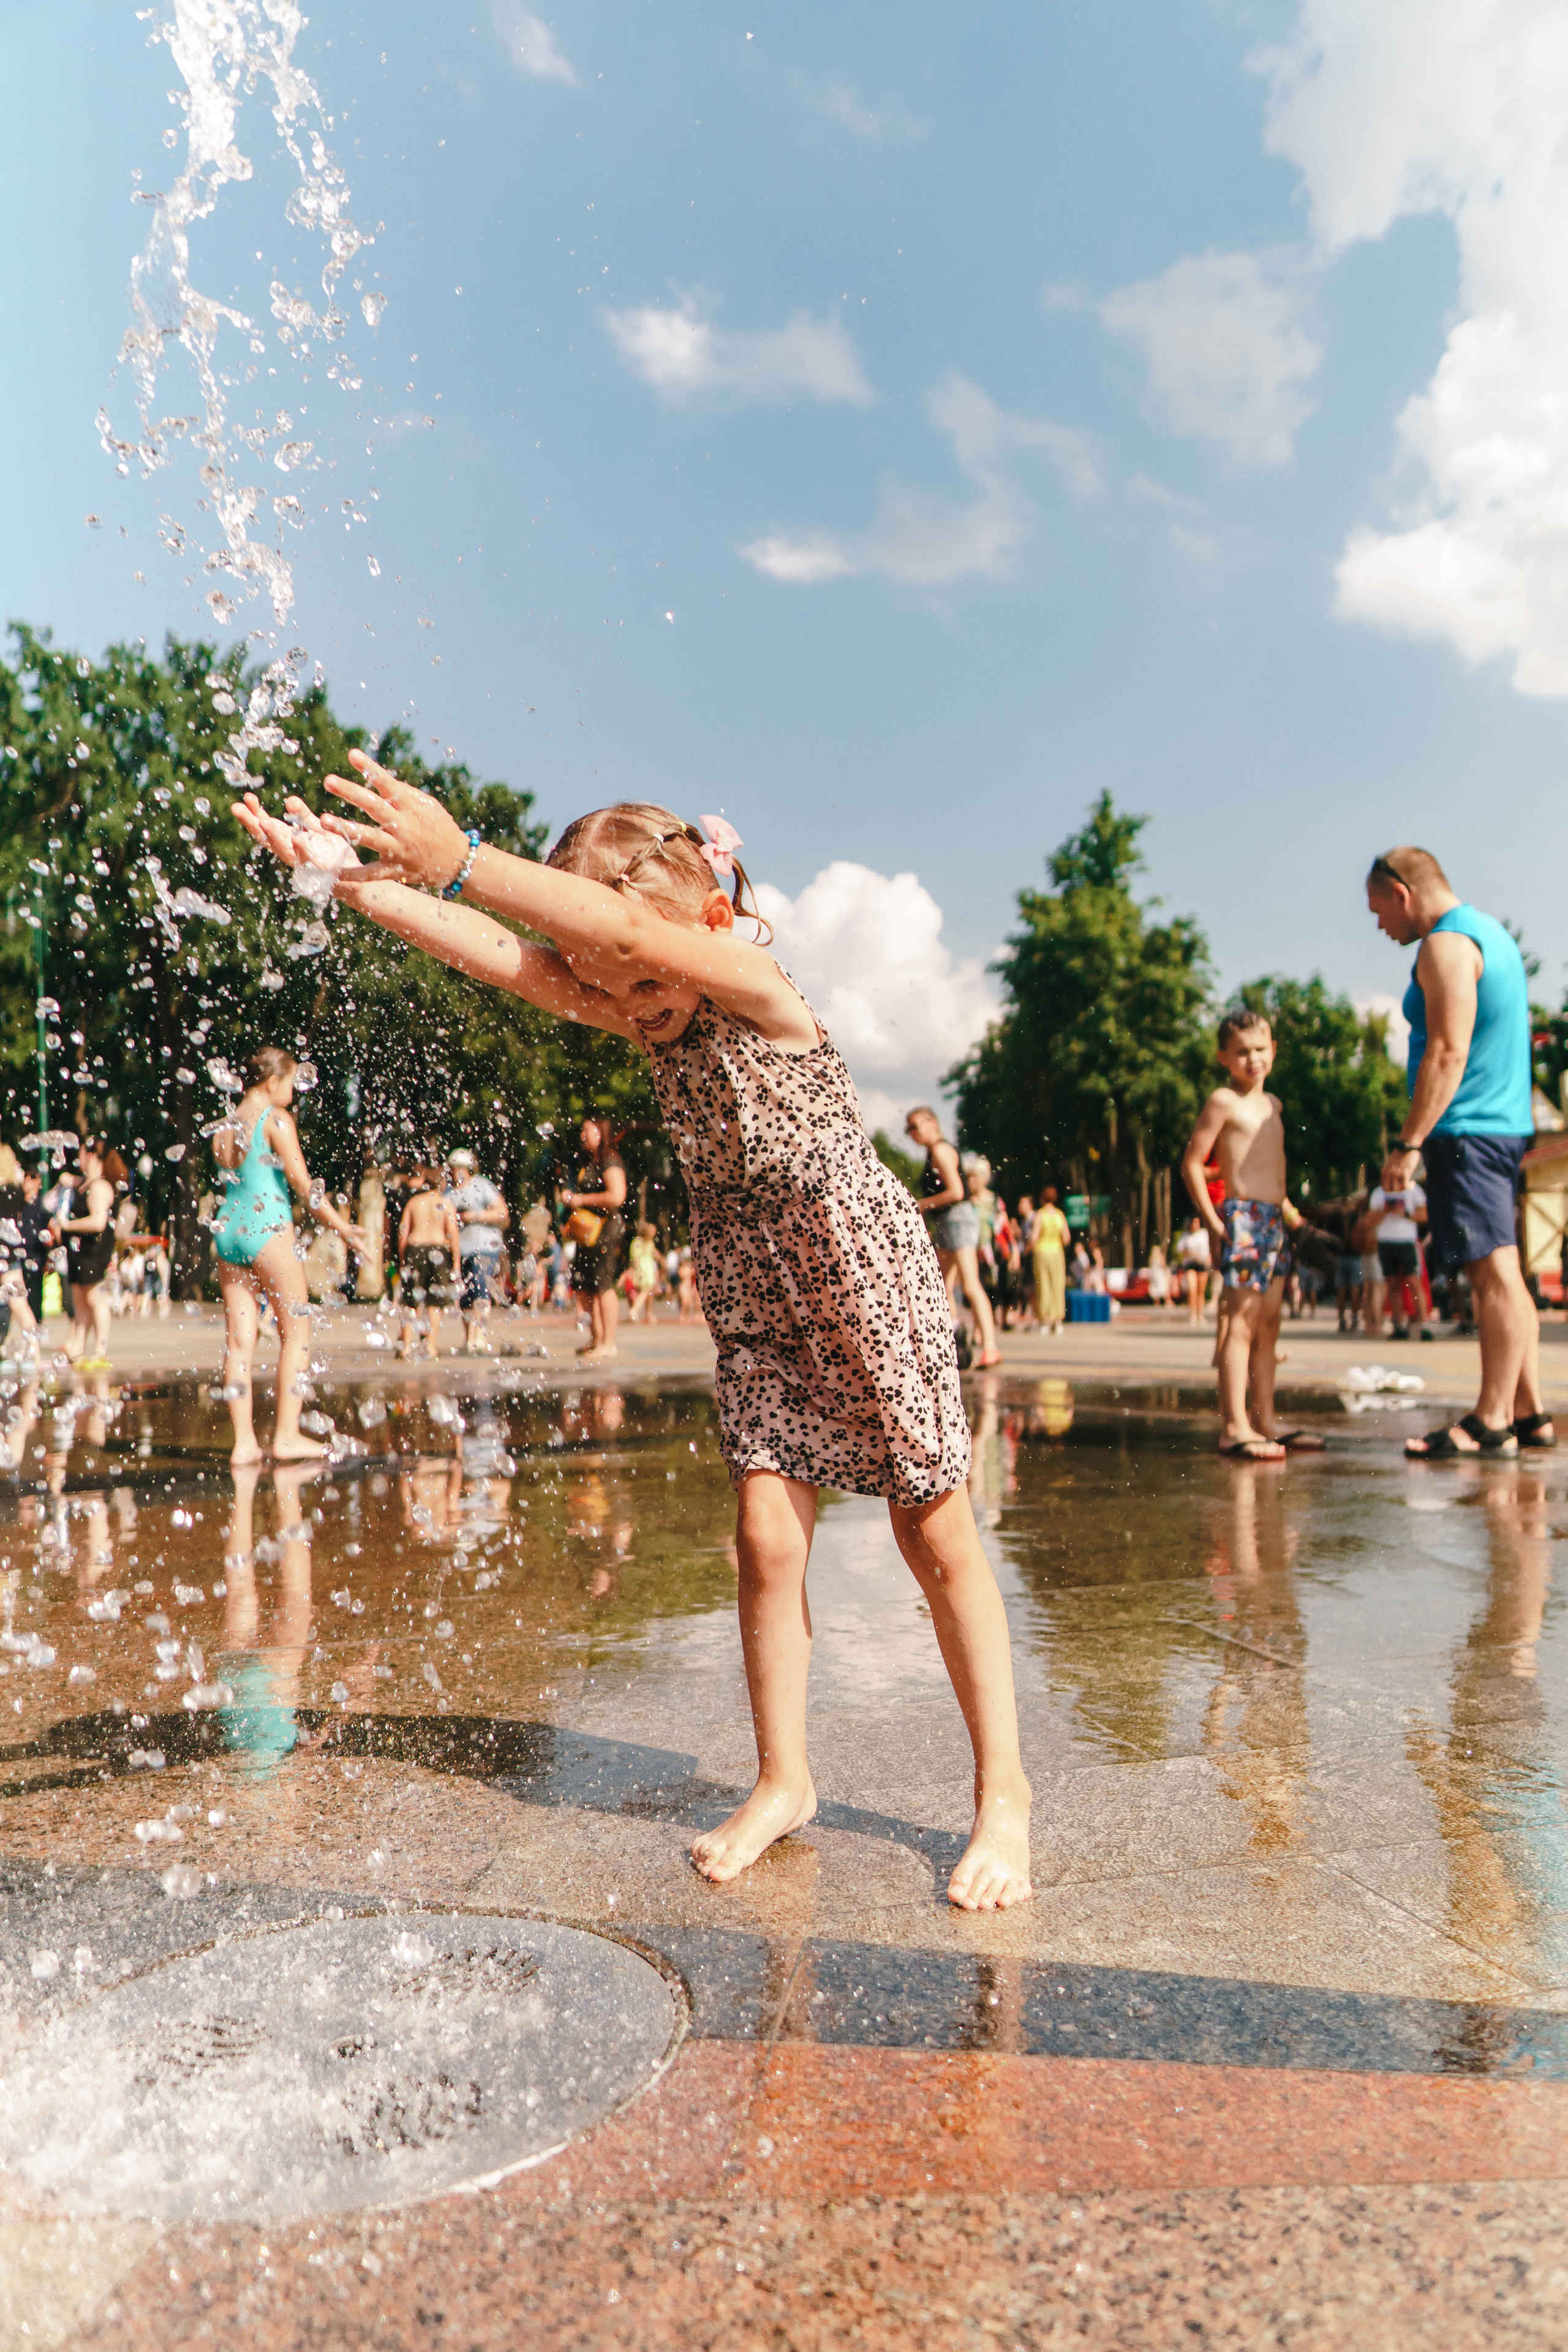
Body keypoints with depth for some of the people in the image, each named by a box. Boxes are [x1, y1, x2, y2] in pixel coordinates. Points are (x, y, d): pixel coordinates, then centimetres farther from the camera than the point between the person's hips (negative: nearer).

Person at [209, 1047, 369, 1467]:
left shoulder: (225, 1127, 14)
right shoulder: (276, 1120, -6)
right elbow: (304, 1185, -9)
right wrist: (343, 1227, -2)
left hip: (228, 1228, 7)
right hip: (267, 1228, -7)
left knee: (239, 1340, 5)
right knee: (296, 1332, 2)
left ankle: (244, 1441, 4)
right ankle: (287, 1436, -1)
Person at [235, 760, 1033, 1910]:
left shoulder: (760, 986, -19)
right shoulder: (643, 1014, 1)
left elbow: (628, 928, -37)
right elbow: (489, 951, -8)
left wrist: (460, 859, -44)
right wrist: (341, 873, -18)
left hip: (867, 1273, -6)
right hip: (753, 1297, 6)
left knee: (938, 1537, 2)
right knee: (767, 1538, 3)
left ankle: (1003, 1791, 15)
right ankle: (783, 1782, 20)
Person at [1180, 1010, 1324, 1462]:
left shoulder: (1272, 1103, 18)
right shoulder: (1223, 1101, -5)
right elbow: (1191, 1163, -9)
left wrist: (1289, 1212, 19)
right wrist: (1213, 1222, -13)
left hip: (1274, 1222, 8)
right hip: (1242, 1220, -8)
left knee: (1268, 1326, 9)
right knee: (1242, 1322, -11)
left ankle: (1266, 1420, 15)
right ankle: (1234, 1426, -11)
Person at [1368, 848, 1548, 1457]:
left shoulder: (1446, 945, -11)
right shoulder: (1491, 933, 21)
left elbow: (1448, 1052, -20)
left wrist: (1409, 1143, -20)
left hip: (1466, 1132, -10)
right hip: (1504, 1126, 10)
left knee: (1493, 1273, -10)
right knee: (1502, 1275, 10)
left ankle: (1491, 1421, -8)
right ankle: (1528, 1413, 14)